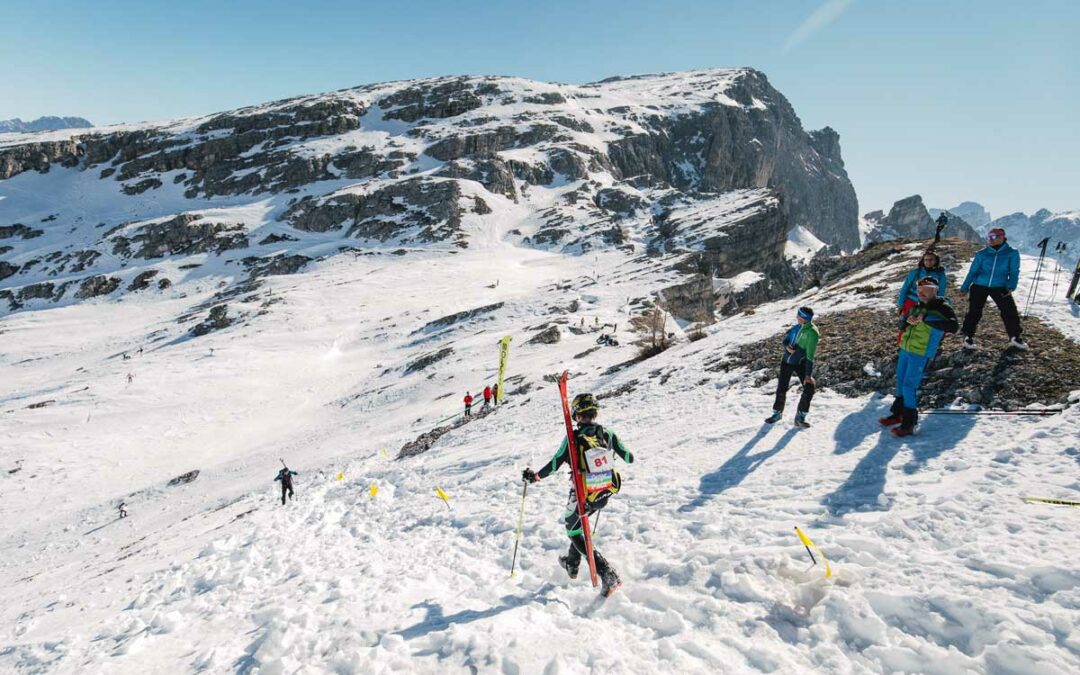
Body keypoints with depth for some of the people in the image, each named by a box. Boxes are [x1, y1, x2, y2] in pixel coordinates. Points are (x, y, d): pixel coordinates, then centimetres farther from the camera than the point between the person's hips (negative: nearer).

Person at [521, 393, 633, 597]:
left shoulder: (573, 438, -17)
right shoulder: (608, 434, -6)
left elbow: (554, 465, -15)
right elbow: (628, 458, 5)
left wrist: (534, 477, 2)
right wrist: (629, 456, 30)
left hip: (583, 496, -5)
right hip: (605, 494, 5)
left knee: (574, 532, 13)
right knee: (578, 522, 31)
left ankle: (608, 575, -3)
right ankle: (572, 564, 42)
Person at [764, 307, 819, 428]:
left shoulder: (812, 333, -23)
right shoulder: (798, 326, -6)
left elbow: (810, 356, -26)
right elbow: (786, 337, 8)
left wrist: (808, 375, -29)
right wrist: (787, 346, -16)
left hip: (801, 363, -4)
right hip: (787, 360, 4)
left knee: (810, 388, -17)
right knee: (781, 389, 7)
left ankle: (800, 417, -2)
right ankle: (777, 413, 28)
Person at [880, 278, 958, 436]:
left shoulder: (942, 308, -9)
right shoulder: (918, 306, 12)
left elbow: (952, 327, -25)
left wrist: (926, 319, -28)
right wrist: (908, 320, -7)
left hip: (921, 354, -7)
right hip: (905, 349, 7)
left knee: (909, 386, -8)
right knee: (900, 381, 16)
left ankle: (909, 422, 3)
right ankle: (898, 413, 32)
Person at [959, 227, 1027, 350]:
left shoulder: (1012, 253, -2)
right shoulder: (982, 254, -2)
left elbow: (1014, 272, -4)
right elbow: (973, 272, 3)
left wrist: (1011, 287, -18)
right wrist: (964, 288, 1)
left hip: (1000, 287, 0)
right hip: (979, 286, 0)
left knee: (1010, 311, -2)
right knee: (974, 312, 0)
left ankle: (1015, 337, 15)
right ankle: (968, 336, 15)